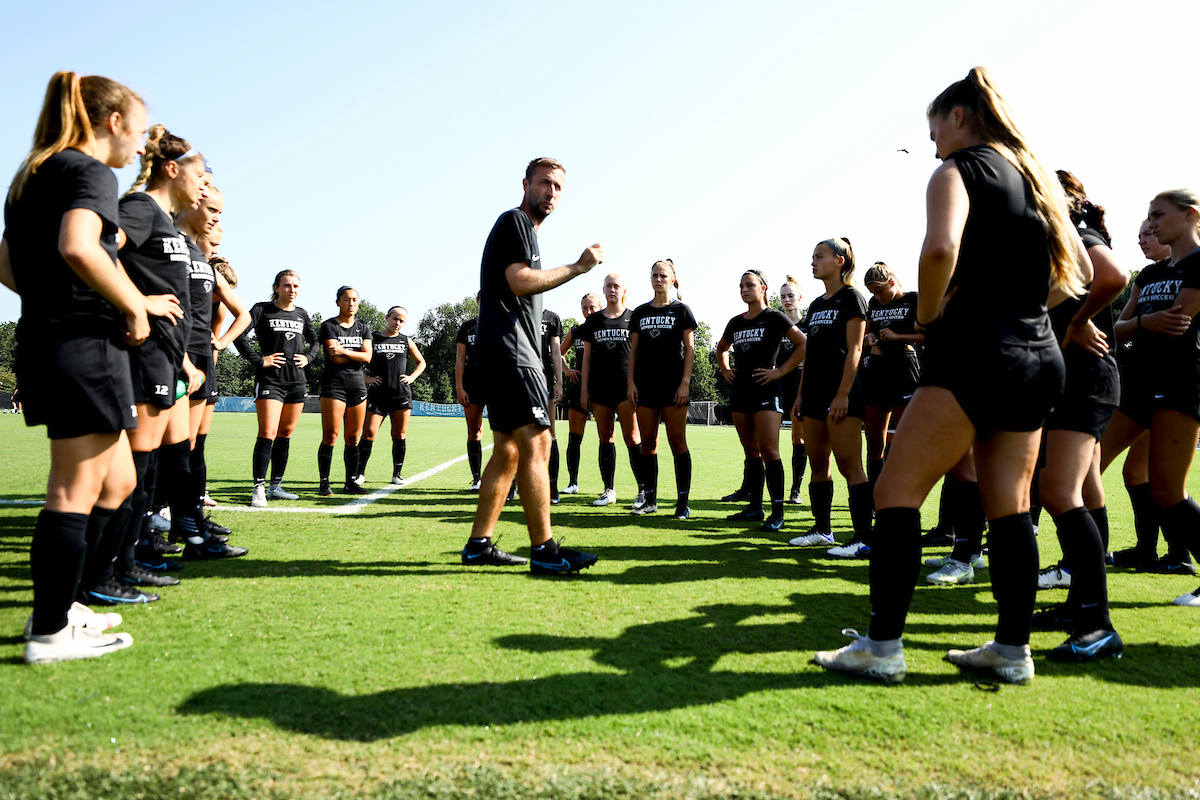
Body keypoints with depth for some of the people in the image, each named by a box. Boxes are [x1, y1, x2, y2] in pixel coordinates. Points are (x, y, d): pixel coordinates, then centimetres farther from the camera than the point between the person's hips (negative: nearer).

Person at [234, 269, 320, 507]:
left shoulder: (301, 314, 14)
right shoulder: (262, 310, -2)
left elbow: (315, 341, 27)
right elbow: (238, 334, -11)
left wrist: (307, 357, 9)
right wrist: (259, 360, -15)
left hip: (297, 381, 6)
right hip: (270, 380, -6)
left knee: (285, 434, 9)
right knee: (267, 434, -13)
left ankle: (276, 486, 18)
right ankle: (259, 488, -8)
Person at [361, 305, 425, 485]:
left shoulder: (406, 341, 11)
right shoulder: (372, 338, 5)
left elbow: (421, 362, 24)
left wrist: (412, 377, 8)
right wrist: (366, 378, -4)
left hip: (401, 394, 2)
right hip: (377, 394, -2)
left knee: (400, 434, 4)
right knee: (369, 433, -7)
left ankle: (397, 473, 13)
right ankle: (360, 472, 2)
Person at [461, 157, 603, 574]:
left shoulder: (526, 229, 27)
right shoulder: (514, 220, -3)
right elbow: (520, 282, -17)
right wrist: (577, 267, -11)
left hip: (506, 353, 11)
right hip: (510, 351, -11)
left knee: (508, 450, 9)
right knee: (536, 442, -14)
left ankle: (479, 544, 12)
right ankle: (544, 551, -13)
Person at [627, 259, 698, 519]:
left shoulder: (681, 310, 3)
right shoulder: (640, 312, 13)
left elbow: (689, 349, -1)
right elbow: (634, 350, 13)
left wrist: (685, 383, -9)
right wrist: (631, 382, 4)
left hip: (673, 385, -4)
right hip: (645, 385, 4)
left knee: (677, 441, -4)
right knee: (647, 442, 5)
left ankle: (683, 502, 1)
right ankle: (650, 500, 13)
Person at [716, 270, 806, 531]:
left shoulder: (774, 318, -3)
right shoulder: (736, 322, 15)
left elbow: (804, 345, -9)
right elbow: (721, 348, 33)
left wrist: (781, 370, -12)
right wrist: (725, 370, 16)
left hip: (765, 391, -6)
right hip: (739, 390, 6)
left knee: (768, 450, -12)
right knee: (751, 451, 10)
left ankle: (777, 512, -8)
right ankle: (755, 508, 17)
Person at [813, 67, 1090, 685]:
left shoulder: (959, 170, -4)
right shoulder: (1036, 177, 20)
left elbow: (942, 247, -25)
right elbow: (1078, 272, 23)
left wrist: (928, 313, -11)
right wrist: (1023, 307, 18)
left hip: (973, 353, -8)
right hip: (1040, 358, 9)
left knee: (896, 493, -5)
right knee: (1010, 507, 10)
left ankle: (883, 646, -6)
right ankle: (1012, 650, 14)